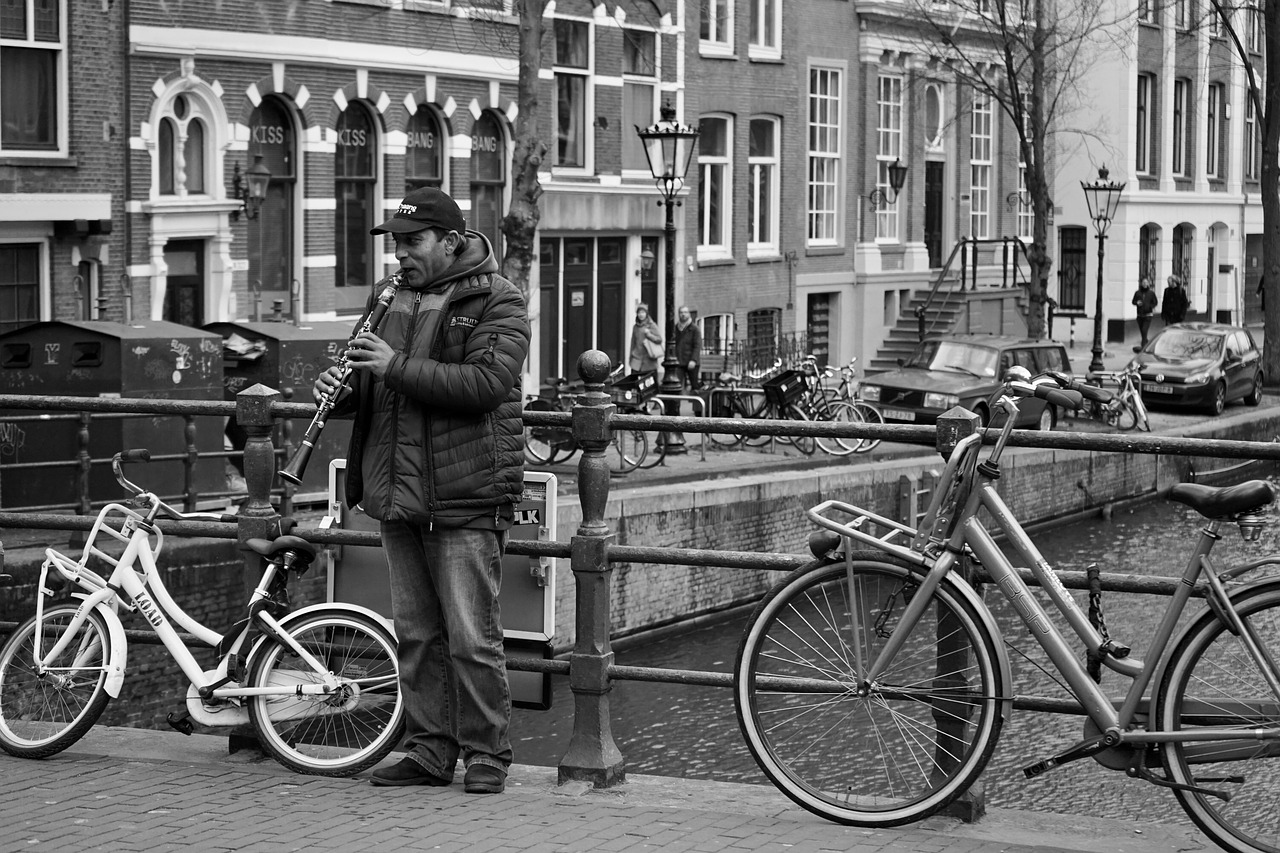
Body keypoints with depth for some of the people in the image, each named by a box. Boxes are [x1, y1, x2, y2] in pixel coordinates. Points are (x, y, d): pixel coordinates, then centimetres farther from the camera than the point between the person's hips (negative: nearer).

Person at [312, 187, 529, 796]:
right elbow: (367, 386, 24)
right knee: (415, 633, 11)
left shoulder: (496, 302, -5)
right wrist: (339, 387, 0)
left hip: (466, 497, -7)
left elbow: (486, 382, -20)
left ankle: (487, 754, 5)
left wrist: (399, 367, -22)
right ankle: (430, 751, 18)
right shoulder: (391, 299, 17)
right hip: (399, 494, 7)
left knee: (471, 638, -5)